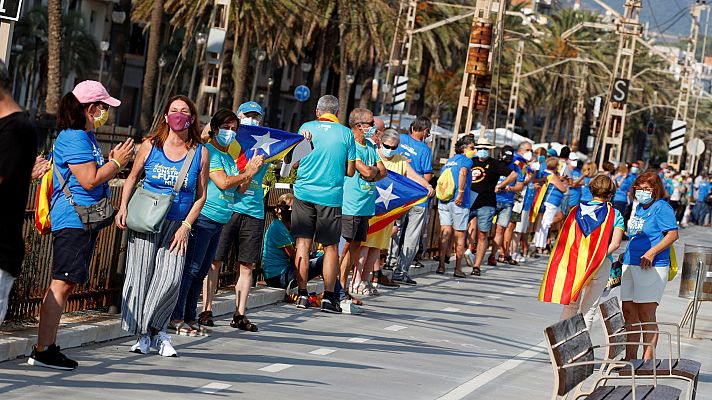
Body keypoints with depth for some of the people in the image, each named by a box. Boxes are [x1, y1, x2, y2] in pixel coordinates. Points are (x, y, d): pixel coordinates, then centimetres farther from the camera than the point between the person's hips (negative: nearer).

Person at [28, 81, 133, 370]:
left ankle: (47, 347, 12)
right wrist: (117, 162, -7)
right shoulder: (74, 138, -13)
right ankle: (42, 351, -14)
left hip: (85, 220, 11)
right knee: (61, 284, -12)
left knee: (65, 285, 10)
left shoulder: (86, 137, 19)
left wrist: (113, 161, 13)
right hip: (73, 219, -11)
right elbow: (89, 180, -19)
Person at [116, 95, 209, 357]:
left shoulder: (200, 153, 3)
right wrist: (123, 208, 0)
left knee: (171, 277, -14)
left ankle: (157, 331, 4)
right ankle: (143, 335, 7)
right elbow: (132, 178, 13)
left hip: (177, 225, 0)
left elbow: (201, 195, 6)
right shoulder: (151, 146, 3)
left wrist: (186, 226, -3)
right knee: (141, 275, -4)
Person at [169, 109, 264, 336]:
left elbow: (240, 188, 19)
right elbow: (222, 182, -17)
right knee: (191, 269, -8)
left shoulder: (229, 157, 19)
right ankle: (175, 318, -6)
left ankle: (190, 318, 15)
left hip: (219, 221, 9)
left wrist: (251, 170, 3)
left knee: (201, 272, 11)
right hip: (203, 217, -9)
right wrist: (248, 172, -7)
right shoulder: (209, 152, -8)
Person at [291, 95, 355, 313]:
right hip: (331, 196, -1)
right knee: (331, 247, 6)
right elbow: (350, 171, 3)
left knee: (303, 244, 6)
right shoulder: (346, 133, 1)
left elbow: (296, 160, 9)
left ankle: (302, 294, 4)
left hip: (304, 192, 1)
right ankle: (328, 297, 4)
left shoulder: (306, 128, 3)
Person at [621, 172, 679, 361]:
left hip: (652, 267, -8)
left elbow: (672, 235, -15)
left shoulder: (662, 208, -7)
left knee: (646, 314, -7)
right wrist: (625, 255, 21)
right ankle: (630, 357, 15)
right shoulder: (639, 208, 18)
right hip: (630, 265, 8)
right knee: (628, 311, 7)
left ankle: (648, 358, -2)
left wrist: (652, 252, -21)